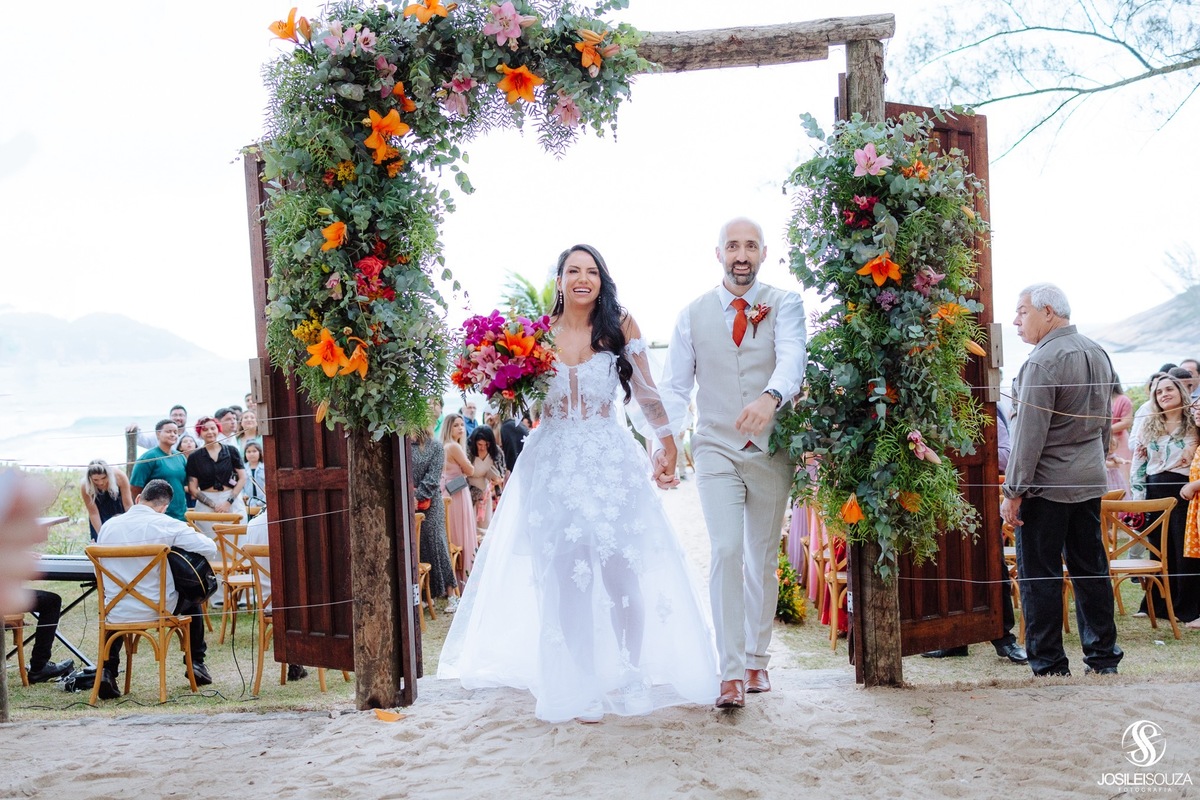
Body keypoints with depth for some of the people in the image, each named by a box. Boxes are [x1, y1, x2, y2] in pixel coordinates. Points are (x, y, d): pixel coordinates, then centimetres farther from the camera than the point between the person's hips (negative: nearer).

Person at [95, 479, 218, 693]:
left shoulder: (108, 526, -2)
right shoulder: (167, 525, -14)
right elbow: (210, 549, -15)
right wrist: (189, 534, 7)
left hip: (118, 614, 3)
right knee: (192, 599, 29)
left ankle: (108, 670, 21)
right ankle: (196, 663, 32)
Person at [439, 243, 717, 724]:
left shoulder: (621, 326, 4)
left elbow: (645, 391, 5)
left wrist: (667, 445, 2)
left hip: (611, 461, -1)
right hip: (555, 463, 1)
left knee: (621, 571, -4)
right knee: (566, 576, 0)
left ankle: (635, 675, 17)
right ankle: (581, 686, 12)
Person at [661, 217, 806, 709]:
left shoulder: (785, 305, -1)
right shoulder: (693, 314, 4)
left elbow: (792, 356, -20)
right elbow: (675, 387, 4)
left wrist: (771, 396, -42)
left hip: (771, 451, 1)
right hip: (716, 450, 0)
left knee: (763, 559, 11)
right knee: (726, 552, -14)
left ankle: (756, 661, 27)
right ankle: (731, 674, -10)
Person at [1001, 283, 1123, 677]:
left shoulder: (1042, 362, -17)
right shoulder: (1097, 353, 10)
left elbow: (1029, 434, -19)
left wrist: (1013, 492, -15)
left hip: (1047, 483, -8)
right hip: (1090, 481, 8)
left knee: (1039, 574, -1)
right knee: (1091, 568, 13)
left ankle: (1049, 666, 3)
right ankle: (1104, 657, 20)